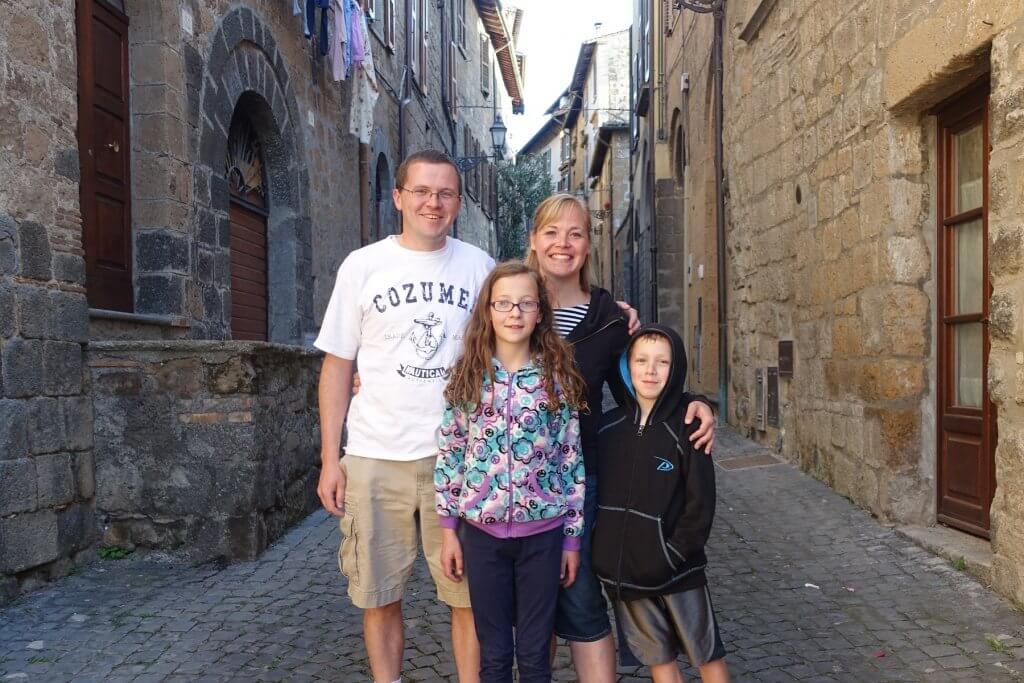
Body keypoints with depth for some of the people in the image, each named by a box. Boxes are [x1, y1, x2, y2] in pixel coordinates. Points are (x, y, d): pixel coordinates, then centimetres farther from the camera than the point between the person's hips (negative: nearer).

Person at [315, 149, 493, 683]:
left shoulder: (478, 265, 4)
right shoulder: (362, 265, 2)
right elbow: (337, 365, 4)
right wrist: (329, 458, 0)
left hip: (459, 457, 1)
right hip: (376, 458, 0)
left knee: (471, 594, 6)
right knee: (380, 595, 11)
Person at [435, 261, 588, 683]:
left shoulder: (558, 378, -2)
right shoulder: (468, 376, -1)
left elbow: (572, 459, 1)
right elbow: (448, 455, 2)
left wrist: (573, 536, 1)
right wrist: (448, 529, 1)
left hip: (543, 532, 0)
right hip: (482, 530, 1)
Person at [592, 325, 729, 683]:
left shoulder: (687, 428, -10)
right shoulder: (608, 426, 0)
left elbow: (701, 503, -10)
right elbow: (592, 491, 7)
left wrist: (673, 555, -14)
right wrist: (603, 551, 0)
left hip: (677, 571, -3)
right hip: (622, 570, 3)